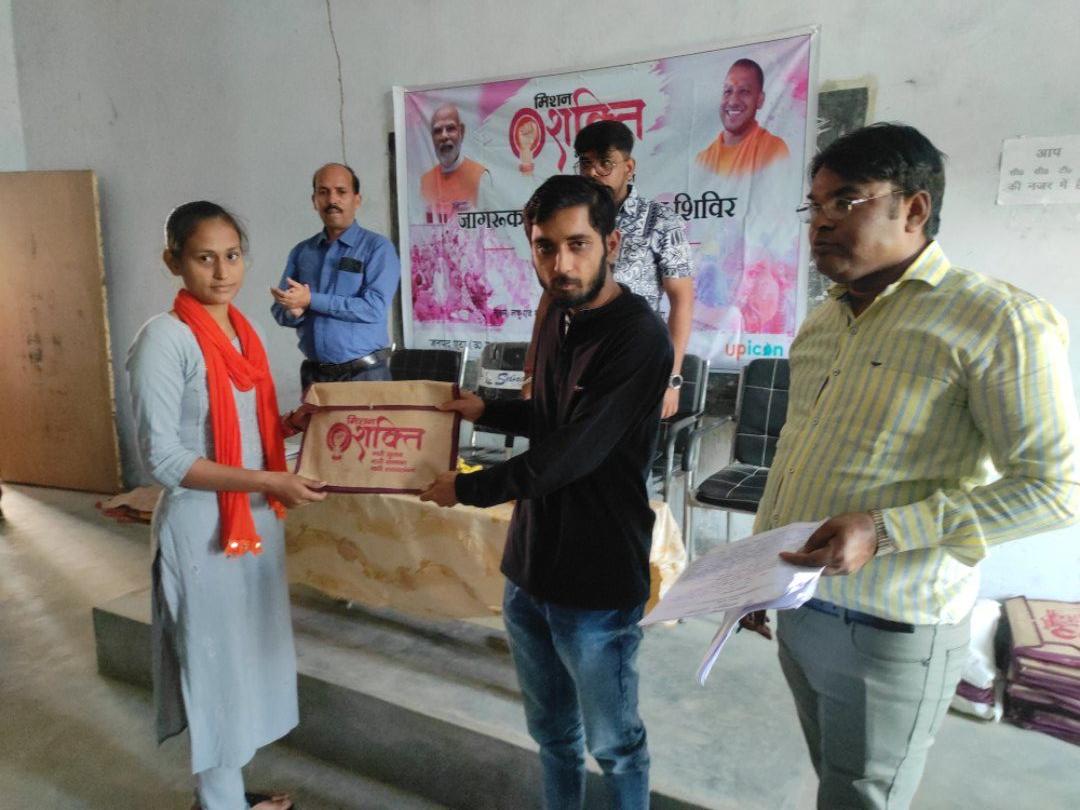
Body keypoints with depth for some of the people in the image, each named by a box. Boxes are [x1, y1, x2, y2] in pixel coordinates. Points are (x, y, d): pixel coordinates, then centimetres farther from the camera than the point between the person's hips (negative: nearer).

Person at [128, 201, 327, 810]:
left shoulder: (241, 329, 6)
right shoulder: (166, 338, -17)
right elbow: (163, 458, -20)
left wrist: (291, 424, -2)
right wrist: (268, 481, -24)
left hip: (257, 518, 8)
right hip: (204, 527, -8)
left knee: (251, 661, 19)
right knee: (219, 667, 8)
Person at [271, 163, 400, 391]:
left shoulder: (377, 247, -6)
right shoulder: (301, 252, 9)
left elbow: (374, 308, -18)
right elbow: (281, 309, 8)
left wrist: (311, 300, -17)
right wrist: (294, 312, -15)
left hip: (365, 373, -4)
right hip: (313, 374, 4)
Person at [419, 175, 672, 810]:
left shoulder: (639, 336, -21)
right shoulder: (558, 317, 5)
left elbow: (571, 455, -24)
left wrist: (465, 489, -11)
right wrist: (486, 410, 7)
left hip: (597, 581, -7)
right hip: (528, 566, 7)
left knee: (613, 744, 15)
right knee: (551, 729, 25)